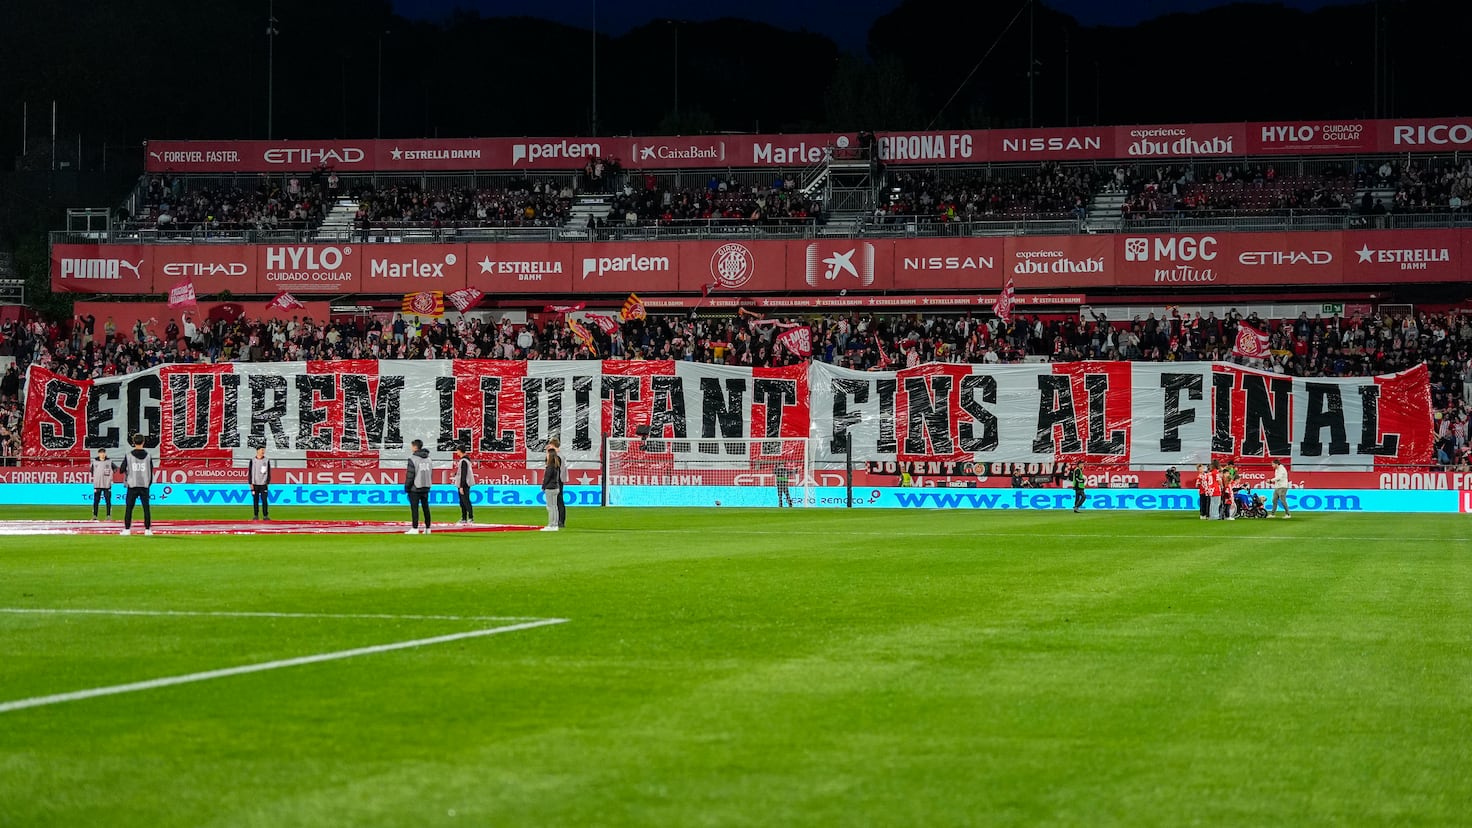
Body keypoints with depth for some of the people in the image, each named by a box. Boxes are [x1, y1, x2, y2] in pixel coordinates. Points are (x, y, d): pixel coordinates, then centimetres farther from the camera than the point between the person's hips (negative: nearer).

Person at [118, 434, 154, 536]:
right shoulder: (147, 456, -1)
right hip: (145, 485, 1)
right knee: (146, 508, 4)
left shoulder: (129, 456, -5)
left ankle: (127, 529, 0)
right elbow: (151, 471, 3)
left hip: (132, 485, -1)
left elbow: (121, 470, -2)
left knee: (128, 508, 3)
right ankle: (147, 529, 3)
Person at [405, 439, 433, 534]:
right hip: (426, 487, 7)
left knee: (414, 508, -4)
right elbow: (431, 473, 14)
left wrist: (406, 487, -6)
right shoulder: (428, 458, 11)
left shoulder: (413, 458, -11)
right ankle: (427, 528, 11)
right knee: (425, 507, 10)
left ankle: (415, 528, -8)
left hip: (415, 488, -7)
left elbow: (410, 474, -13)